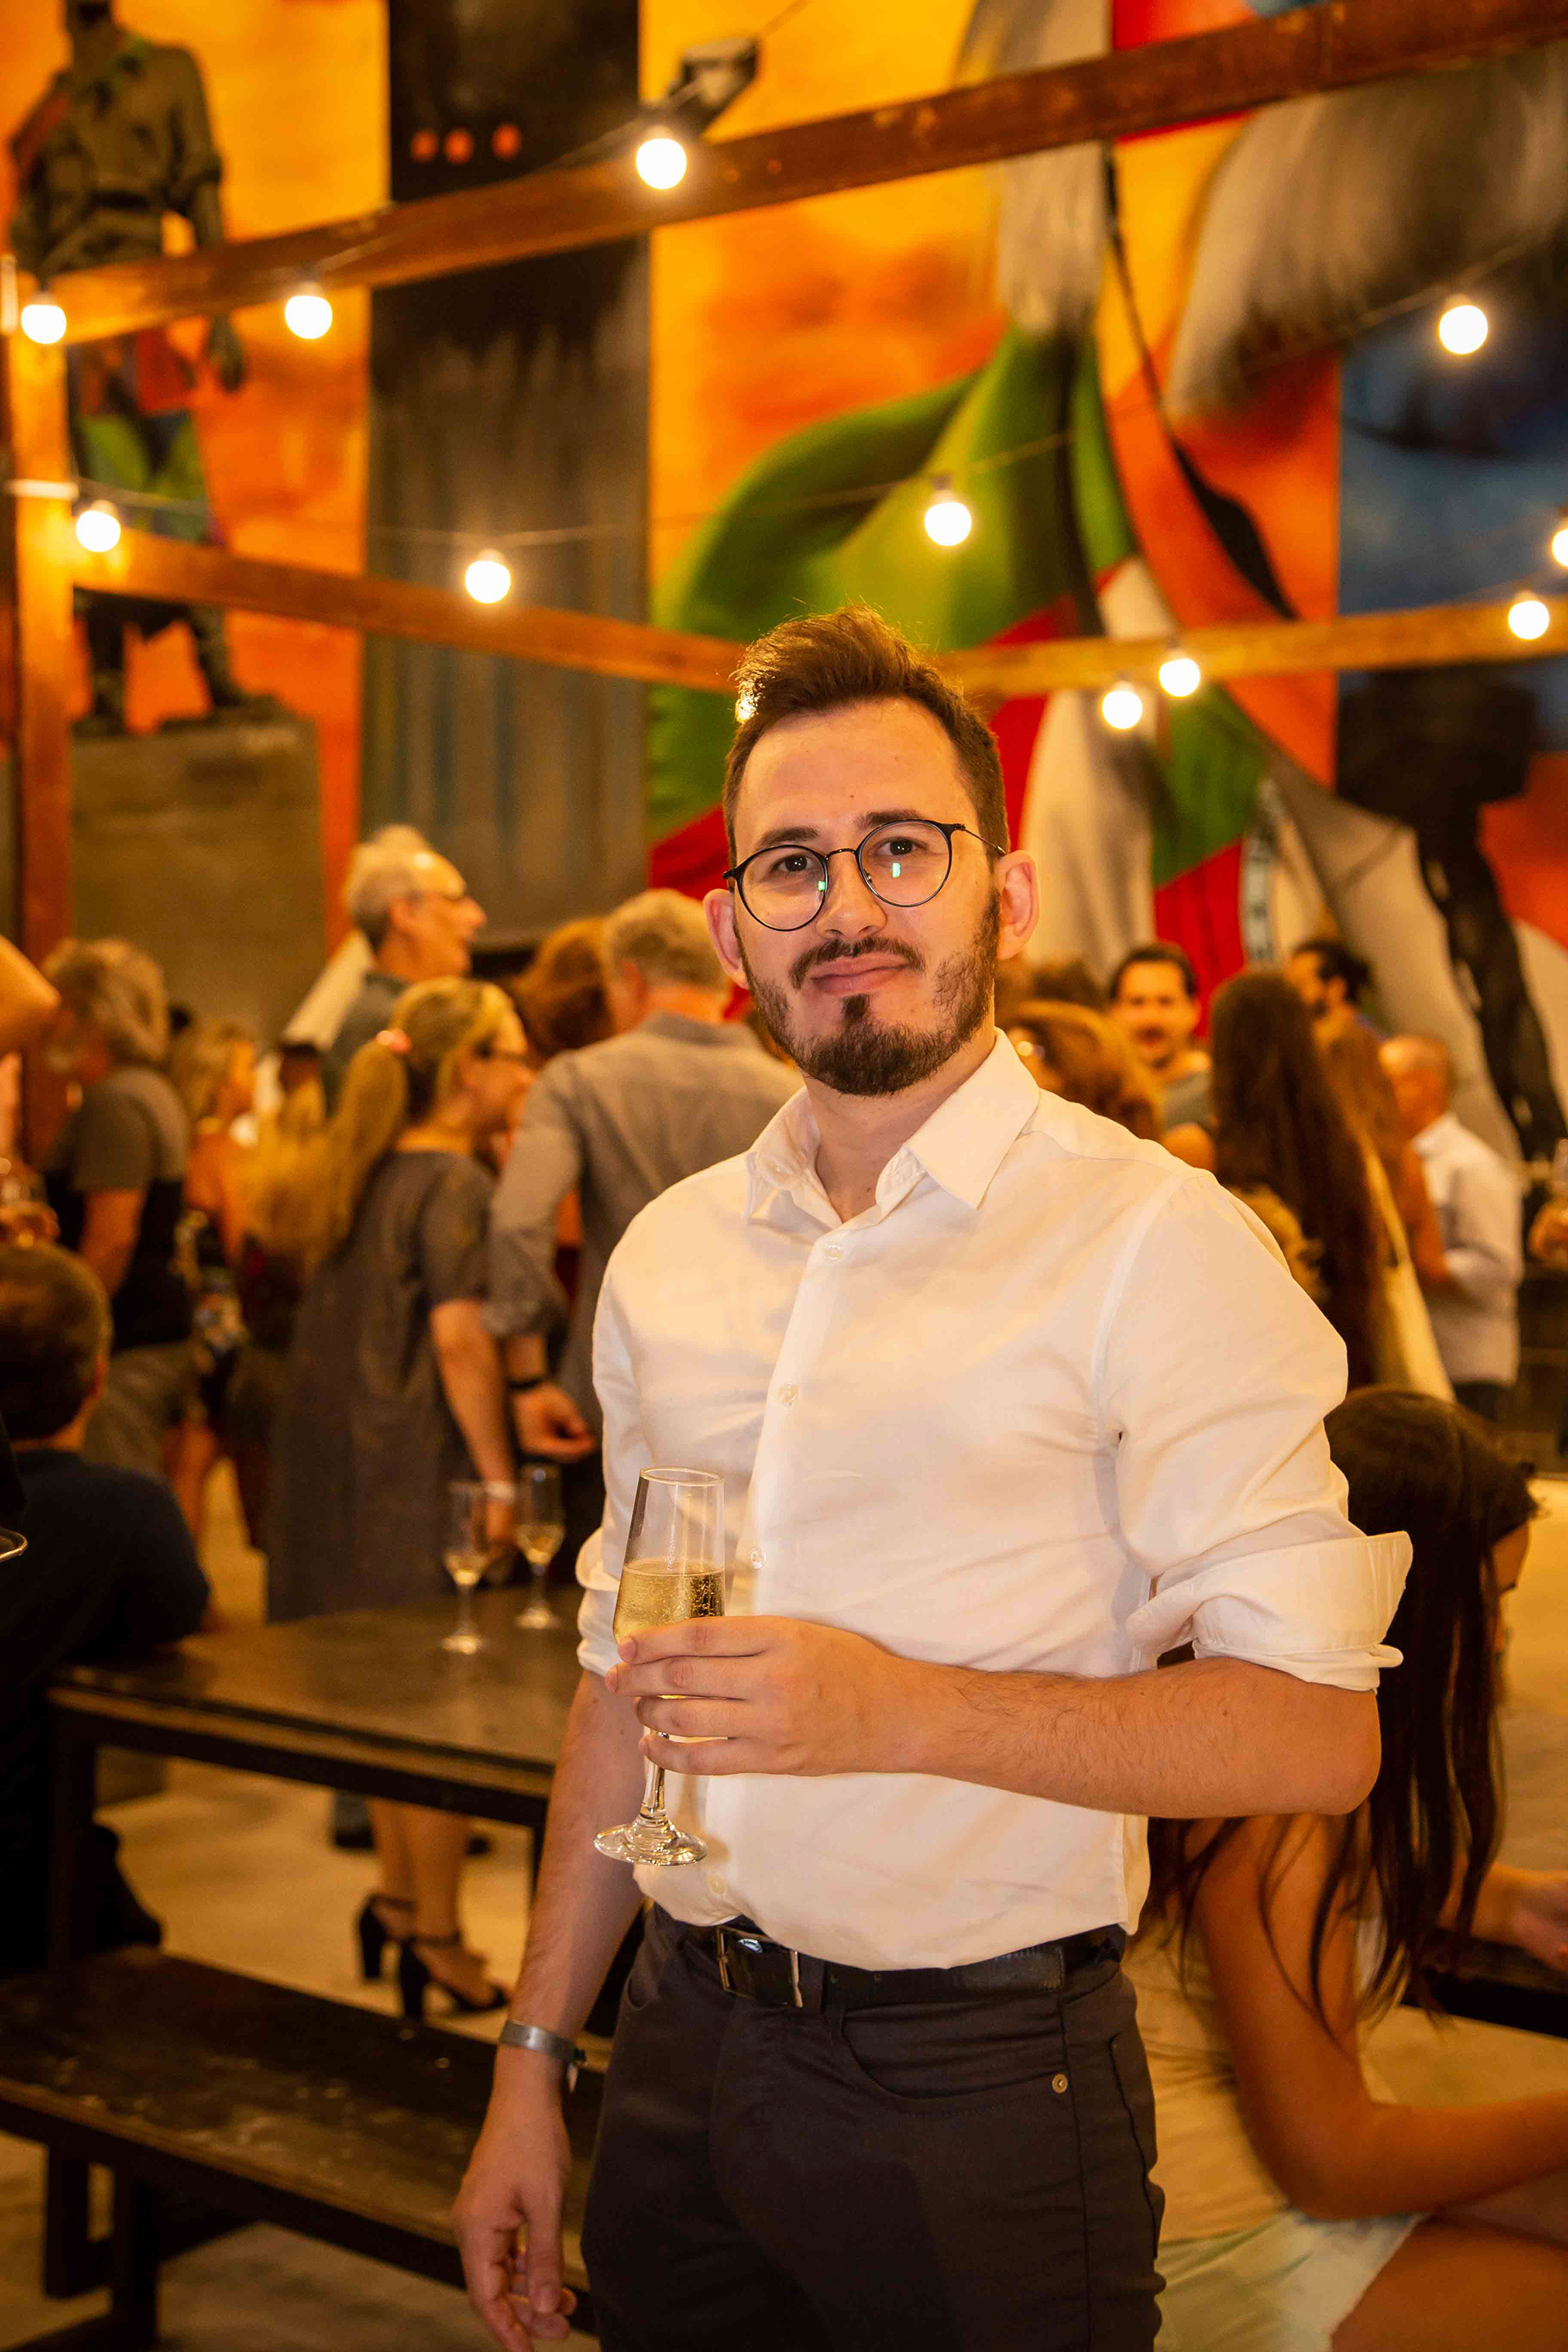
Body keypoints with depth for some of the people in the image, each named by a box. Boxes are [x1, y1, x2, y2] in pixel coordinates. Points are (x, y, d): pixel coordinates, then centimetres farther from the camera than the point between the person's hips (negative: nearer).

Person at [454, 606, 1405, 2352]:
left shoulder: (1155, 1244, -13)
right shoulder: (667, 1256, 6)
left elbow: (1315, 1730, -17)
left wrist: (902, 1710, -26)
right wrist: (533, 2062, 11)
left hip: (976, 2083, -5)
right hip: (685, 2052, 5)